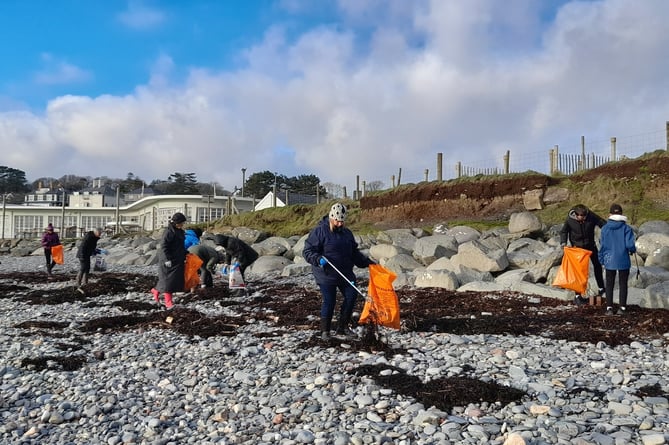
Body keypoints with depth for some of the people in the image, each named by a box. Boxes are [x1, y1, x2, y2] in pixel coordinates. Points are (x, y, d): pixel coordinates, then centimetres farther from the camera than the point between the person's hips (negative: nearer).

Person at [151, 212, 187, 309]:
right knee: (168, 279, -5)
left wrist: (184, 256, 25)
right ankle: (168, 302, -1)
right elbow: (163, 246, -19)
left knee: (178, 278, 10)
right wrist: (167, 259, -23)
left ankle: (156, 290, 28)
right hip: (169, 260, -9)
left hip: (177, 260, 9)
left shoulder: (179, 231, 13)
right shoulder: (169, 231, -15)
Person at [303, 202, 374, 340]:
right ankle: (325, 331, 14)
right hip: (326, 274, -6)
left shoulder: (347, 233, 13)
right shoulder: (319, 231, -9)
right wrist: (318, 259, -27)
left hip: (345, 273, 7)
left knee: (351, 296, 2)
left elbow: (354, 252, 24)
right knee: (329, 301, -4)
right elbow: (307, 251, -10)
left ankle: (343, 327, 19)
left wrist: (367, 262, 16)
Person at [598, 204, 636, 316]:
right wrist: (633, 250, 8)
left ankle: (609, 307, 10)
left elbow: (602, 246, -2)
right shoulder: (626, 228, -11)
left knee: (609, 285, 11)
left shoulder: (605, 229, -6)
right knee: (623, 284, 11)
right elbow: (630, 244, -15)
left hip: (610, 261, 1)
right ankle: (622, 308, 12)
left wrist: (601, 259, 11)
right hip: (623, 261, -1)